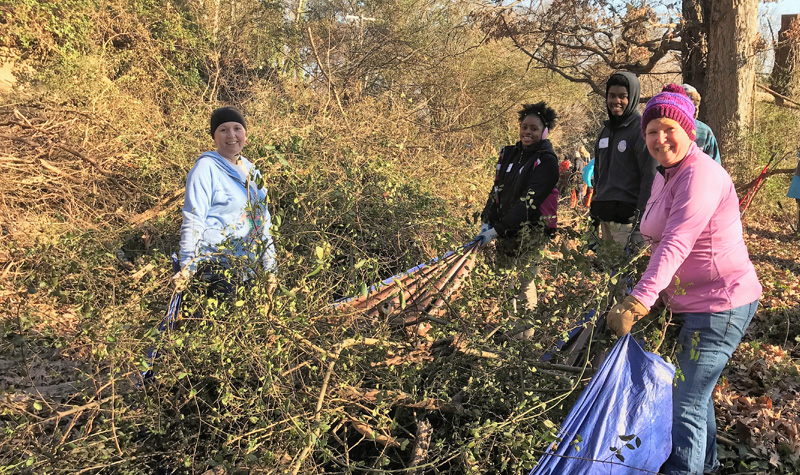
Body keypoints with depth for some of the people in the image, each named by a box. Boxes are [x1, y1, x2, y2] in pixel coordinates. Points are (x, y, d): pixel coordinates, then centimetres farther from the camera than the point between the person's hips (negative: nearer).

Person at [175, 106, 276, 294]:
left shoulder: (251, 170, 12)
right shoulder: (206, 168, -9)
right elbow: (193, 221, -14)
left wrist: (270, 267, 15)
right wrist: (187, 268, -19)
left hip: (249, 269, 7)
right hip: (216, 270, -7)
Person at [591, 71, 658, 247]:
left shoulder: (642, 129, -7)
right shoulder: (606, 130, 16)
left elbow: (650, 178, -12)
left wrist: (640, 222, -18)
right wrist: (594, 213, 19)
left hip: (627, 218, -7)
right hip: (605, 218, 7)